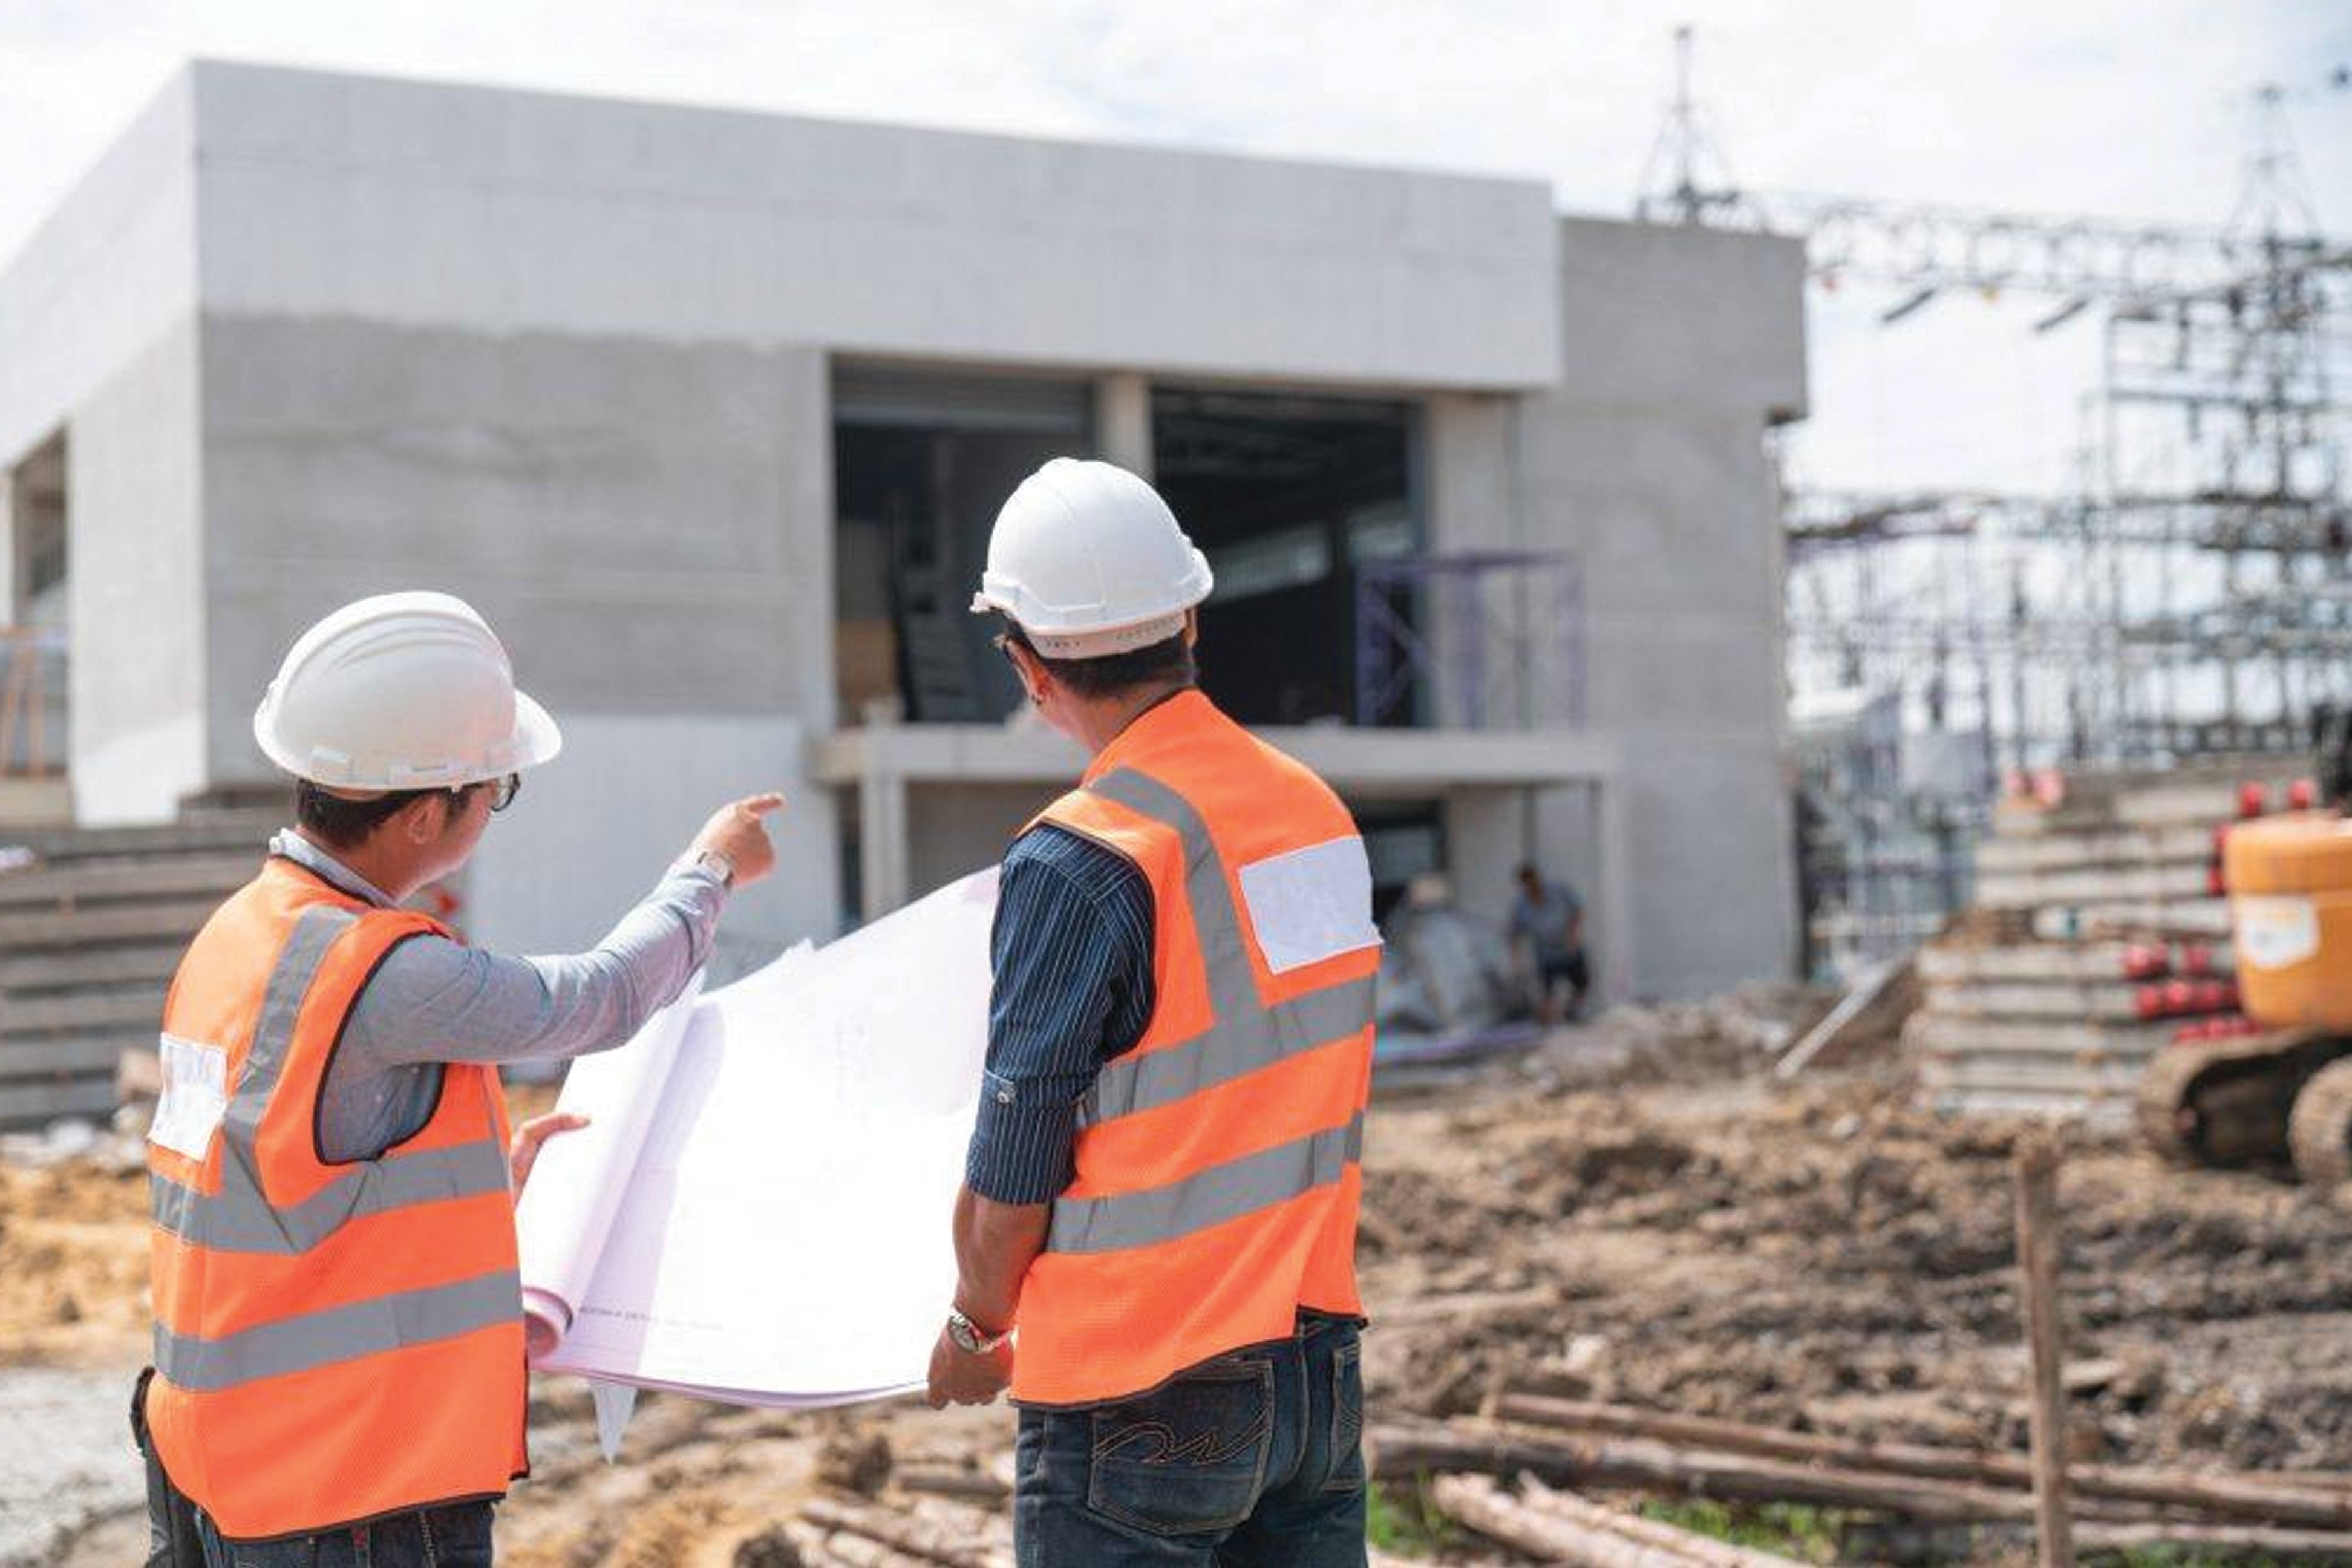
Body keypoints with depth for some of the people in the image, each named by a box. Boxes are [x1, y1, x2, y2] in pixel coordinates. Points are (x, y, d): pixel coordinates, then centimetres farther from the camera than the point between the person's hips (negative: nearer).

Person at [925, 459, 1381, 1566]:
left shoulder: (1078, 863, -17)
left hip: (1145, 1400, -6)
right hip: (1320, 1364, 6)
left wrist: (975, 1329, 6)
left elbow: (1010, 1181, -12)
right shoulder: (1320, 811, 3)